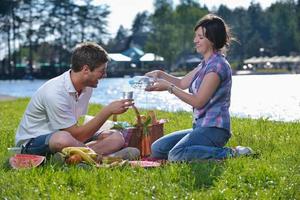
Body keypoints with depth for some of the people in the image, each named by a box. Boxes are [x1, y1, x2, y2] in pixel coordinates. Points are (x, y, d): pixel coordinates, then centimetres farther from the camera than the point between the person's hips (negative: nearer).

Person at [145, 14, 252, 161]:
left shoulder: (217, 65, -14)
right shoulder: (205, 64, 16)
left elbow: (198, 101, -16)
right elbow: (182, 83, 23)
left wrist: (169, 87, -13)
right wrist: (160, 74, 8)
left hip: (213, 128, -10)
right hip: (201, 127, 10)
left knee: (176, 155, -30)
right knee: (157, 149, 5)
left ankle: (227, 154, -18)